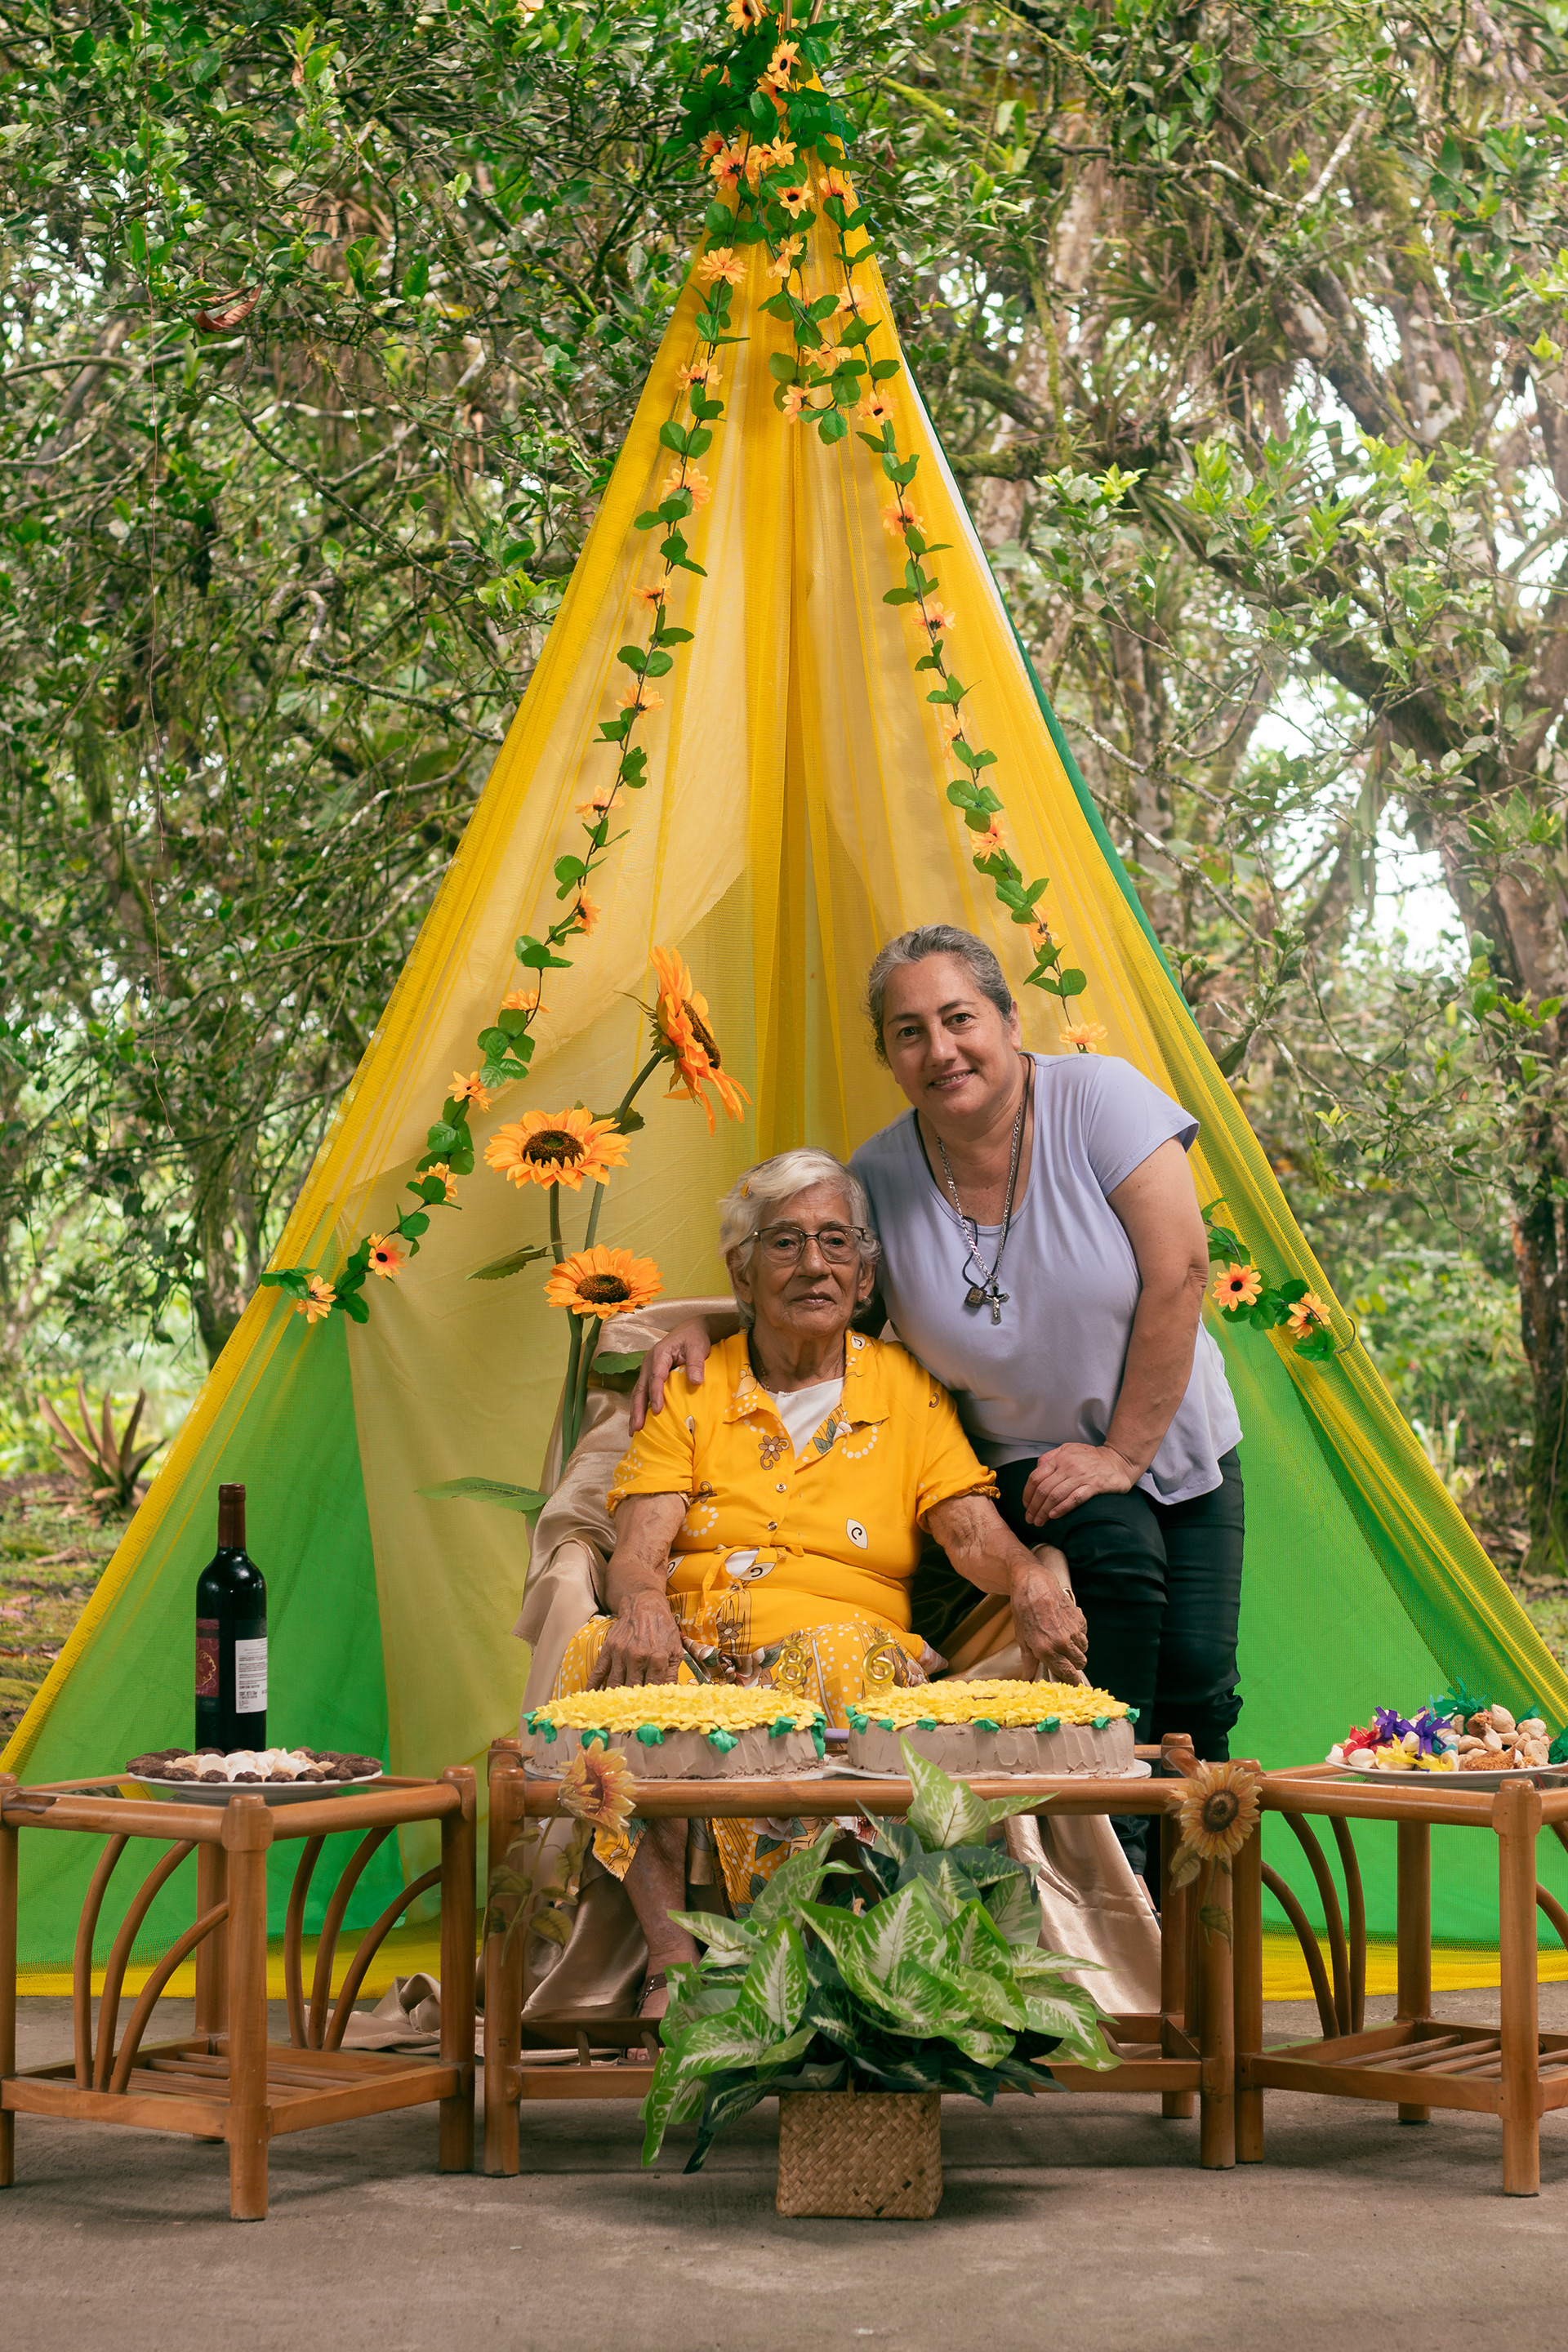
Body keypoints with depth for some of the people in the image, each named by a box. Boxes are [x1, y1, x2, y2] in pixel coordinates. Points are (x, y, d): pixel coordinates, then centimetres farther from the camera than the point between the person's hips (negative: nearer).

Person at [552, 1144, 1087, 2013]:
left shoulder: (907, 1391, 16)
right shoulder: (689, 1394, 15)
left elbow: (973, 1532, 4)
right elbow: (635, 1553, 2)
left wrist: (1029, 1578, -21)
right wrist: (641, 1604, -23)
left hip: (844, 1652, -1)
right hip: (693, 1657, 1)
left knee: (835, 1648, -36)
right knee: (599, 1648, -32)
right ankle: (672, 1963, -34)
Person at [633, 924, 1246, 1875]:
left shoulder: (1099, 1097, -16)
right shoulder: (879, 1176, -9)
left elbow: (1178, 1272, -18)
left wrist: (1123, 1453, -18)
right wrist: (703, 1327, -12)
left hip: (1177, 1450, 1)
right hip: (1026, 1465, 0)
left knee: (1196, 1678, -15)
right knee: (1114, 1552, -31)